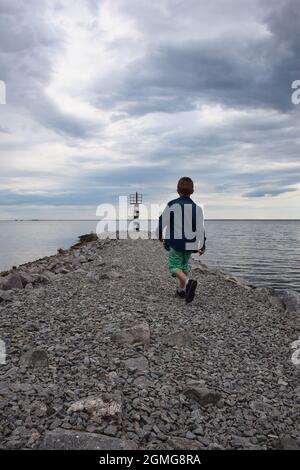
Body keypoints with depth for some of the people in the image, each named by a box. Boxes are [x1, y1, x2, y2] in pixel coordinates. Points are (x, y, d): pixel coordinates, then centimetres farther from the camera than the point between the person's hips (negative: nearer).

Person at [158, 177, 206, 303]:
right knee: (184, 265, 20)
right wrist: (202, 245, 5)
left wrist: (160, 235, 19)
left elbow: (162, 220, 1)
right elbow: (200, 228, -1)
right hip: (190, 243, 4)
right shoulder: (197, 207, 1)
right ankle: (181, 290, 26)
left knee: (174, 266, 0)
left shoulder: (171, 205, -6)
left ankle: (188, 282, -27)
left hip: (175, 242, -4)